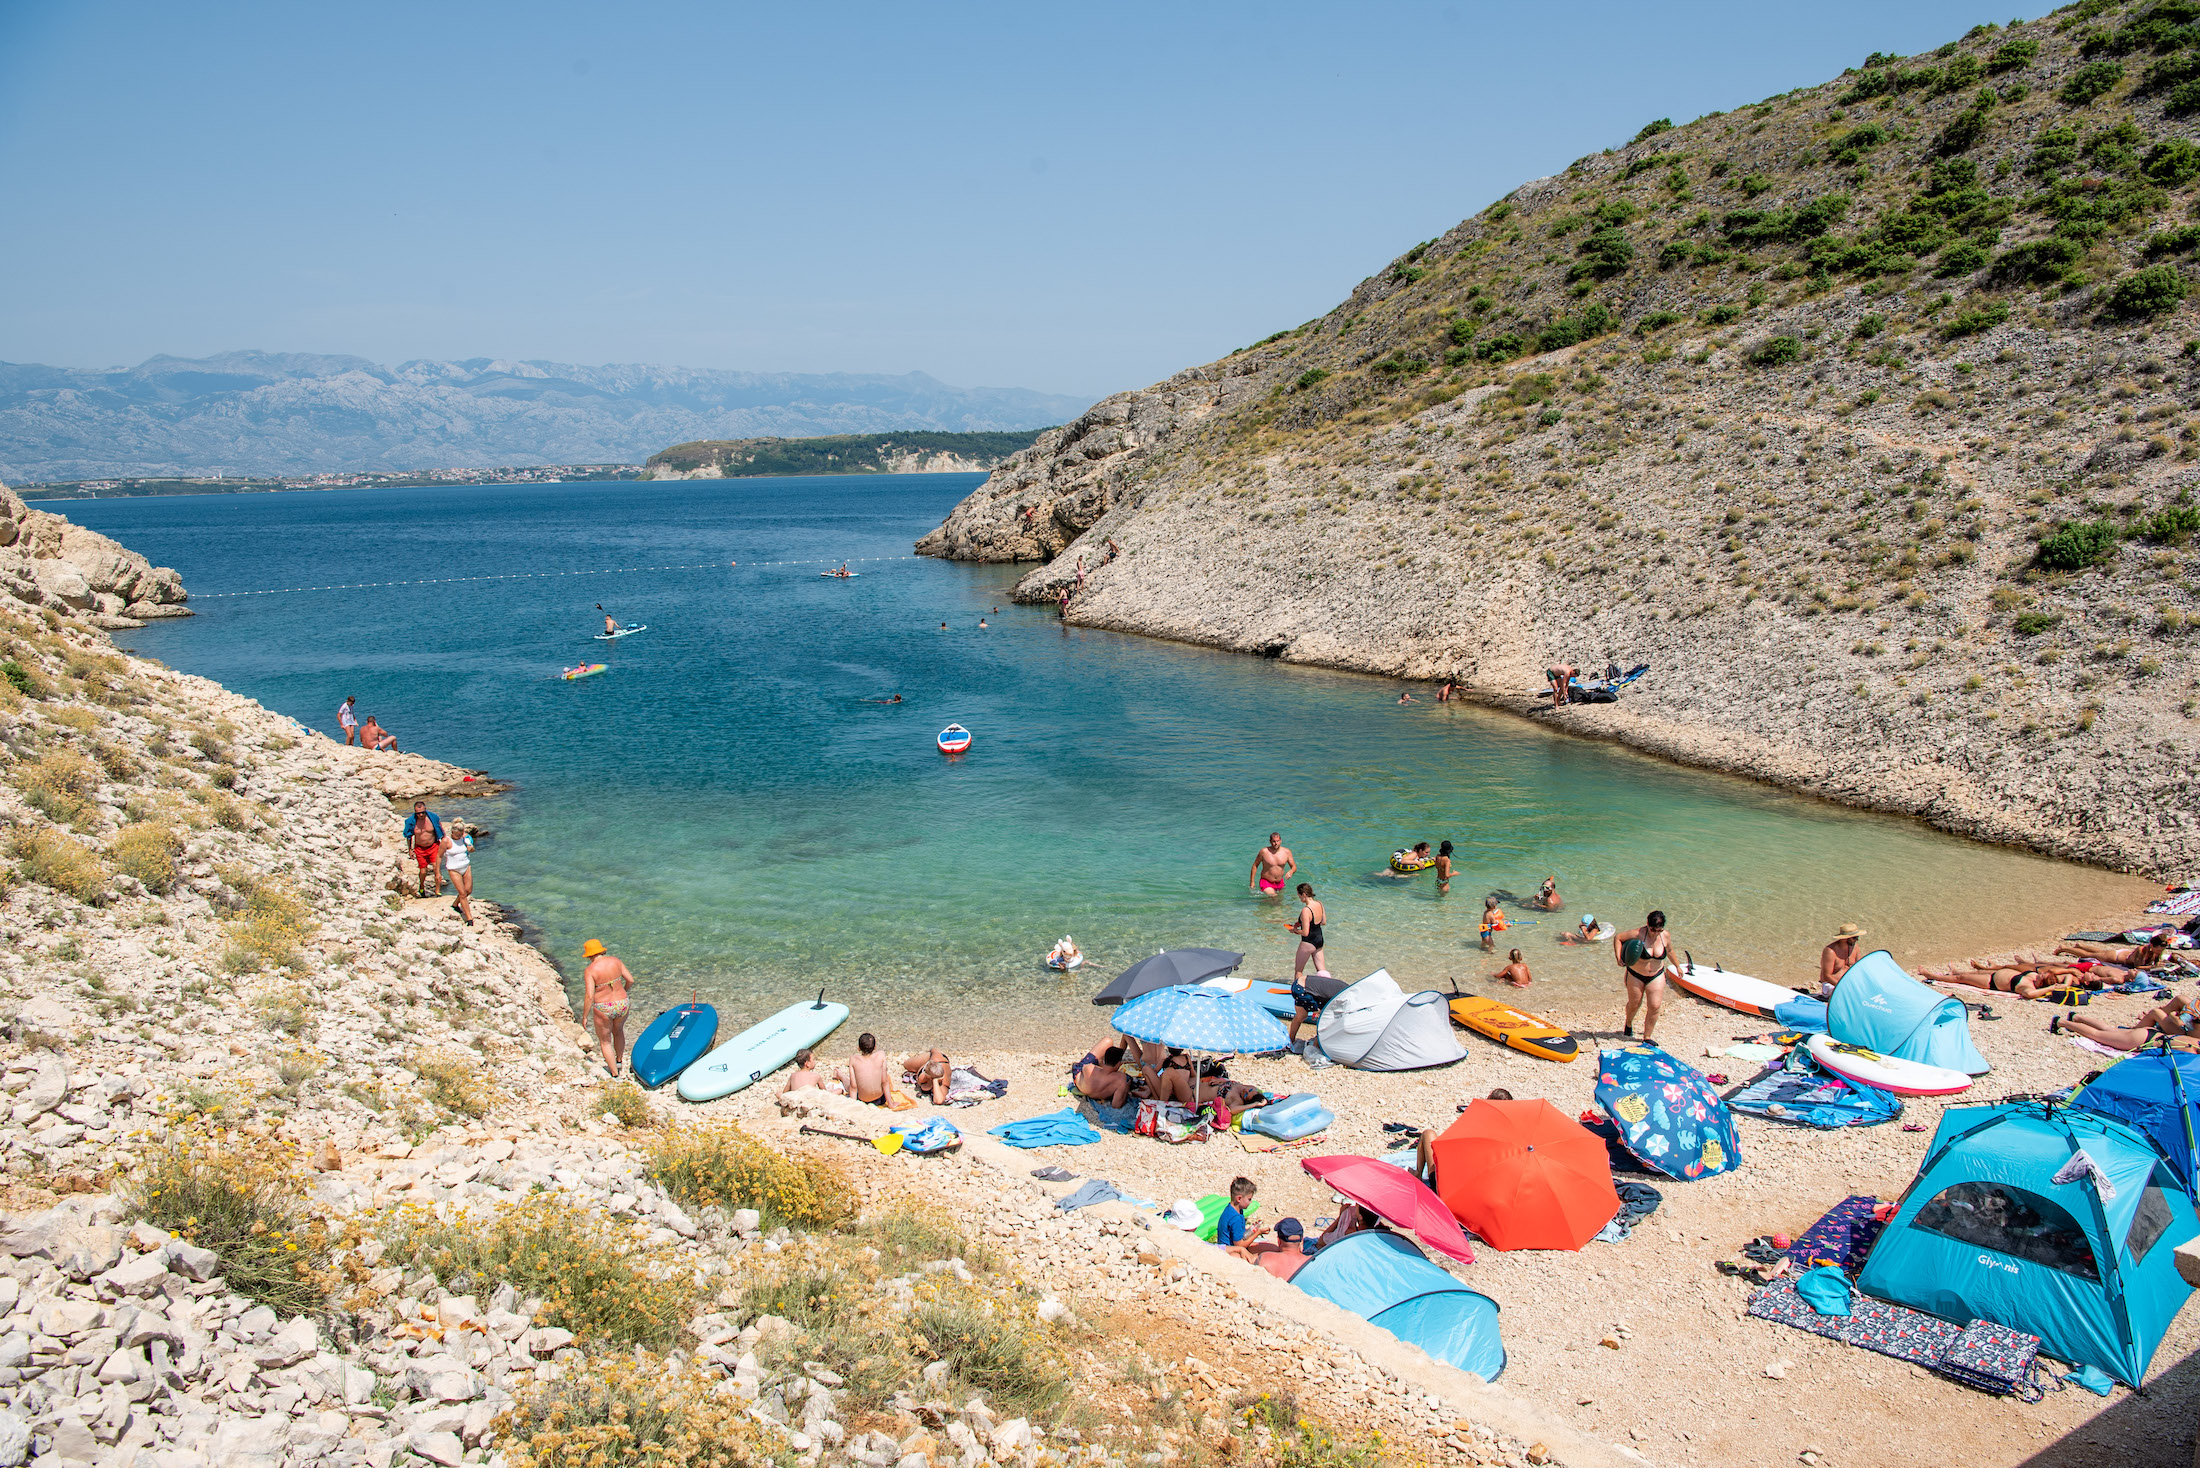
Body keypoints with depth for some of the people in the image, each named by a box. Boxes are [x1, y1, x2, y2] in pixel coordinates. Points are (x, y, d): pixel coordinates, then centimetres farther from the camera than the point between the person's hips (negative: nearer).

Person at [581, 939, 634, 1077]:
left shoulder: (590, 970, -17)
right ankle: (619, 1061, 51)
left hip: (603, 1009, -4)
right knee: (618, 1031, 33)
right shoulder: (615, 961, -5)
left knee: (605, 1041, 17)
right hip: (622, 1004, 5)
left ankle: (615, 1073, 23)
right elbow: (630, 980, 0)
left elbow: (589, 996, -19)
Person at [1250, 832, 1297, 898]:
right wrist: (1252, 881, -3)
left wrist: (1290, 872, -23)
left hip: (1280, 883, 4)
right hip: (1266, 882, -4)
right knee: (1273, 897, -22)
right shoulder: (1264, 851, -14)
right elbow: (1255, 865, -3)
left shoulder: (1286, 852, -5)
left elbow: (1294, 867, 2)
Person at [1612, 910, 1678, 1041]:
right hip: (1636, 975, -3)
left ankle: (1647, 1037, 8)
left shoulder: (1666, 936, -9)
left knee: (1655, 1007, -6)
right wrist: (1619, 958, -24)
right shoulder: (1638, 934, -23)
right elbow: (1618, 937, -14)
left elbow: (1669, 951, 11)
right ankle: (1628, 1024, 44)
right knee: (1634, 1004, 10)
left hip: (1656, 976, 3)